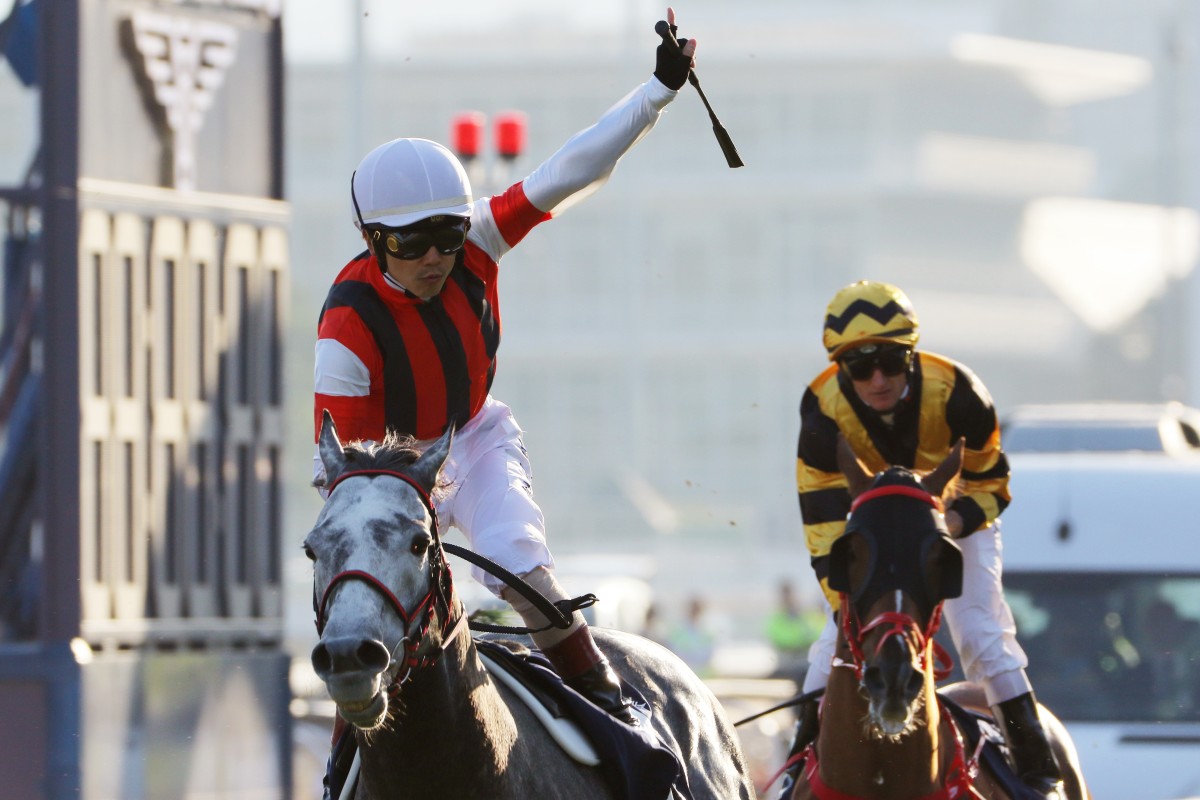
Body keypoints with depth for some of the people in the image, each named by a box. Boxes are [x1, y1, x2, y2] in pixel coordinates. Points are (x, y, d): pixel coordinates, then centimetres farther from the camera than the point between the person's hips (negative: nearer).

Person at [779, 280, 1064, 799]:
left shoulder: (955, 393, -34)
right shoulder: (823, 408, -31)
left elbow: (989, 484, -18)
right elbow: (825, 521, -30)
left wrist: (950, 522, -39)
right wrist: (844, 600, -39)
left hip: (957, 516, -1)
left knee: (980, 630, -13)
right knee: (841, 634, -9)